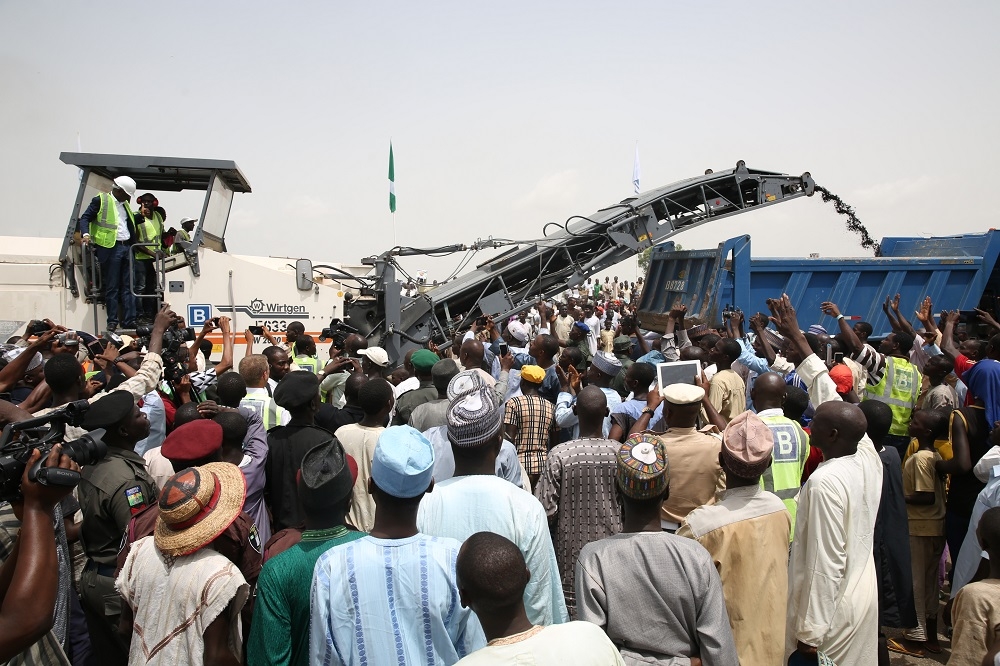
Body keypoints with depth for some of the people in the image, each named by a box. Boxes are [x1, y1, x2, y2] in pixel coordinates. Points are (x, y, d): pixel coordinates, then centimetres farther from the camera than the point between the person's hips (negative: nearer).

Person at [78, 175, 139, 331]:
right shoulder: (101, 200, 0)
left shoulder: (125, 204, 21)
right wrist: (86, 234, -18)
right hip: (110, 248, -6)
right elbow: (85, 218, -5)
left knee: (128, 287, 5)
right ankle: (112, 322, 2)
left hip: (127, 247, 7)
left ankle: (130, 321, 7)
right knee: (112, 287, -2)